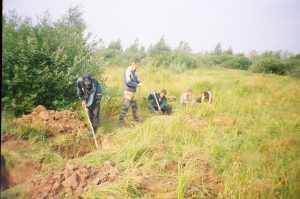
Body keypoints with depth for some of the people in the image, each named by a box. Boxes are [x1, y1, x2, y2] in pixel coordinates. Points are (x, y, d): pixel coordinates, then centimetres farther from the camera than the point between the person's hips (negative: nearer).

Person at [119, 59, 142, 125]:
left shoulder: (133, 72, 11)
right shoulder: (128, 71, -17)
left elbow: (136, 79, 22)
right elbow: (128, 82, -27)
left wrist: (139, 82, 0)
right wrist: (137, 85, -18)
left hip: (133, 92, 9)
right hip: (128, 92, -9)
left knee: (134, 106, 20)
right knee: (125, 107, -7)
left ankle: (135, 118, 36)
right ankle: (121, 120, 0)